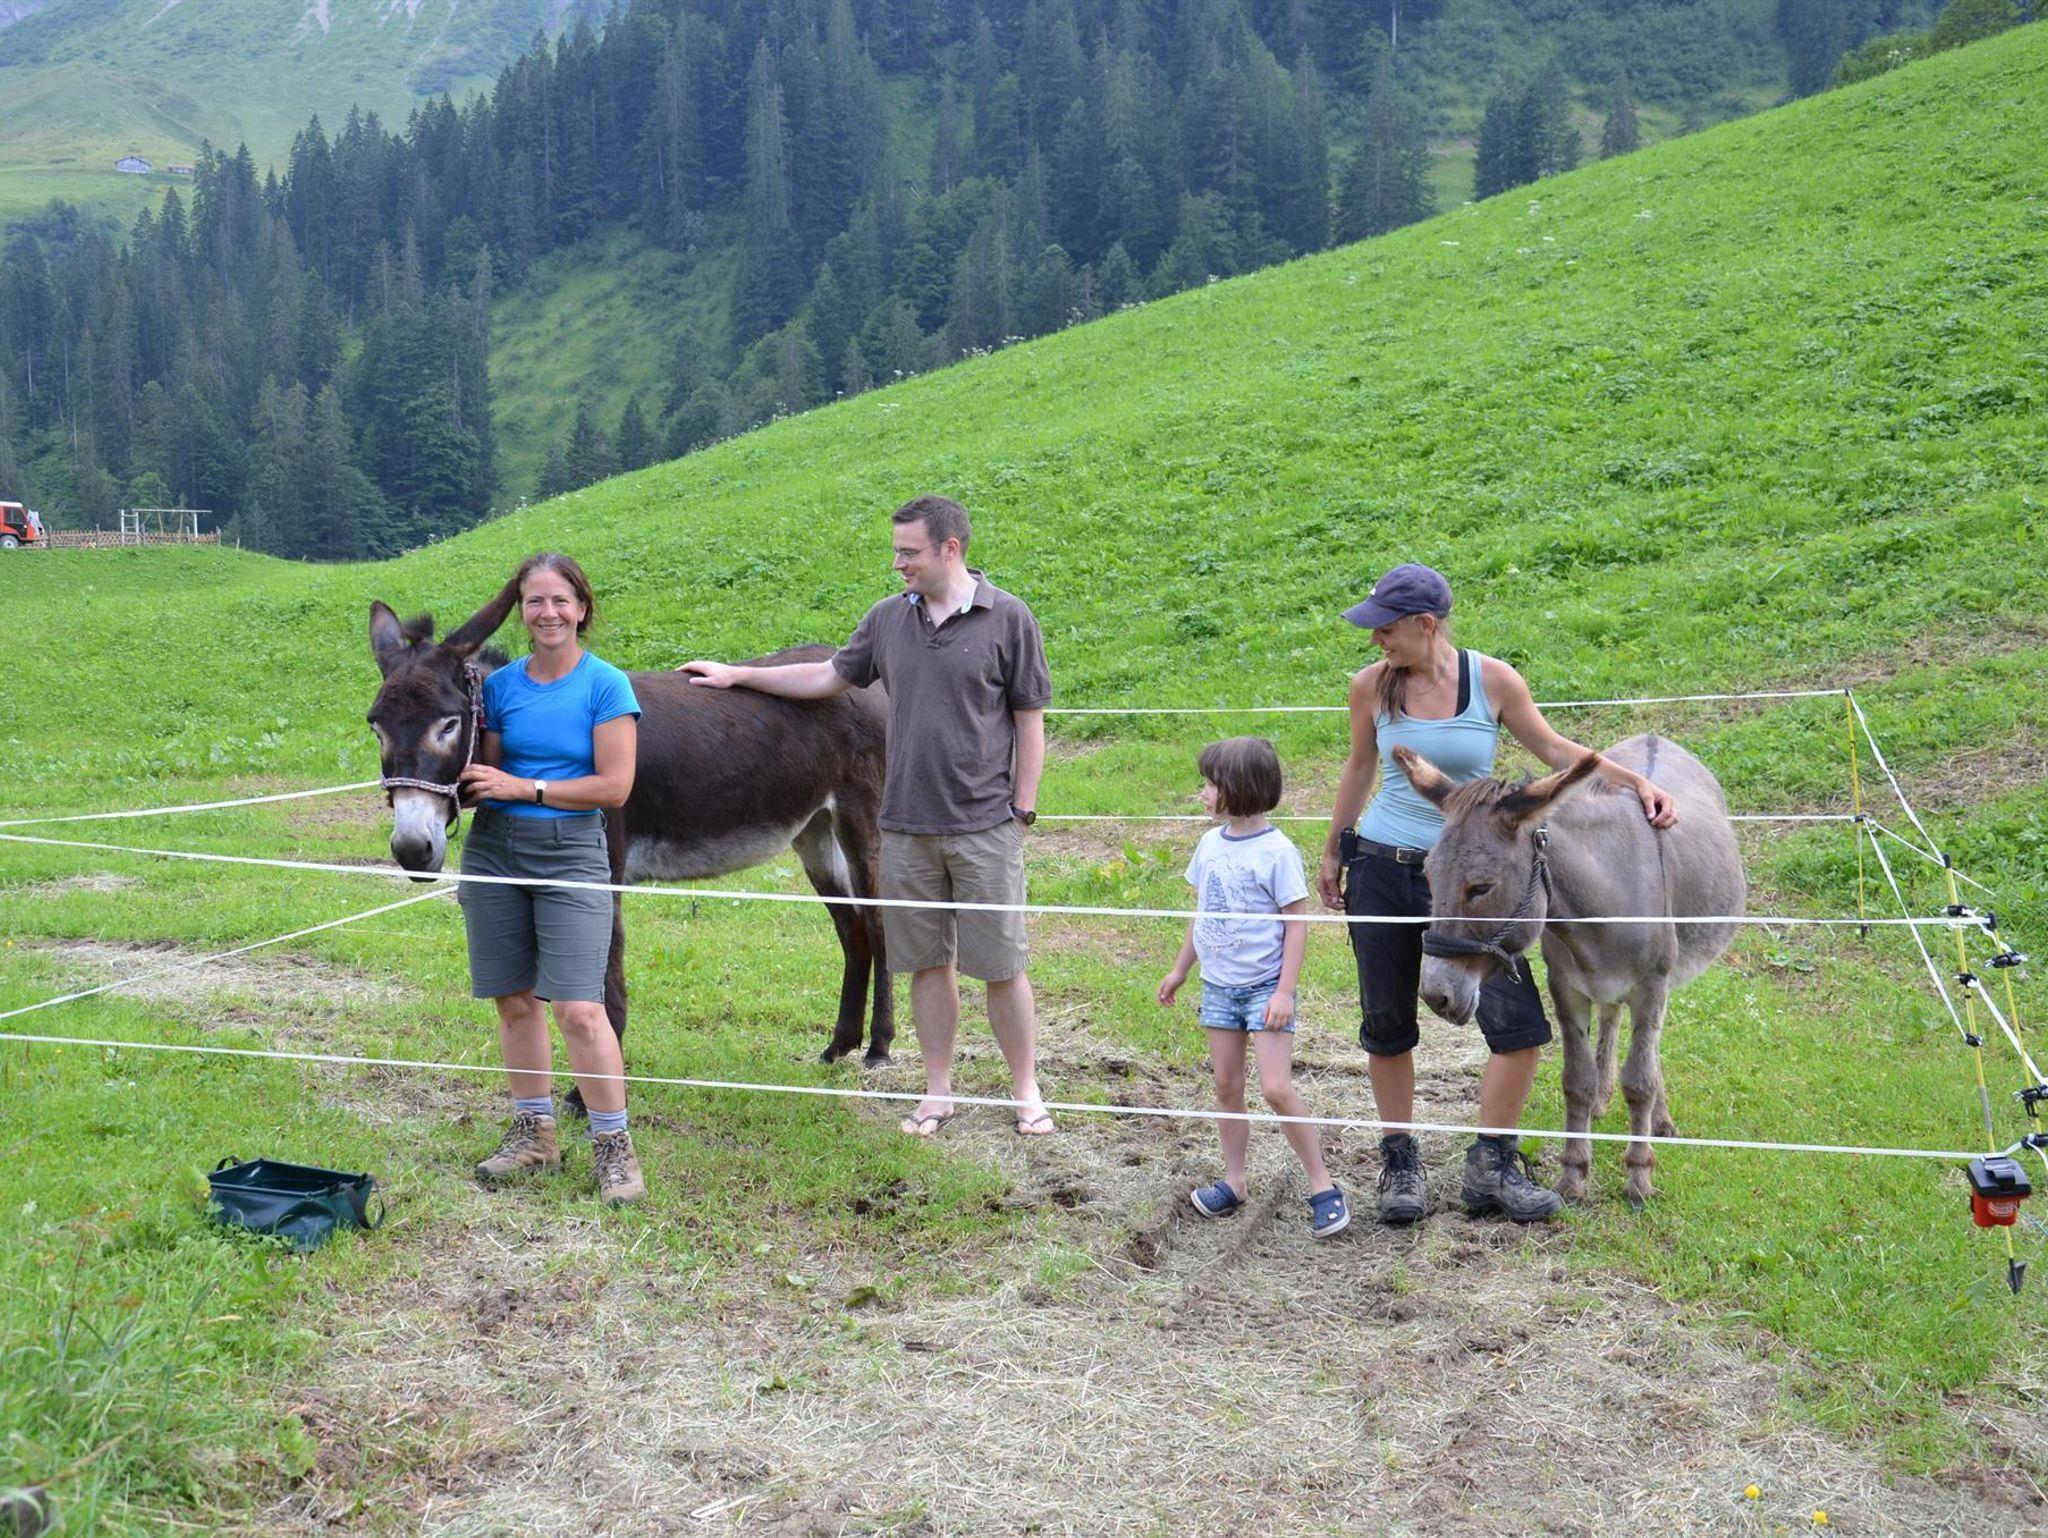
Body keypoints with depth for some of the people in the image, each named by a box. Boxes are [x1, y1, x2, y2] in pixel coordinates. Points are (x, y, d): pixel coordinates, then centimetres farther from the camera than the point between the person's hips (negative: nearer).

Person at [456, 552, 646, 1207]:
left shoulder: (606, 685, -6)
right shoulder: (501, 685, 7)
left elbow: (614, 787, -11)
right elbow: (486, 773, 11)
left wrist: (524, 788, -15)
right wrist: (471, 780, -12)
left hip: (571, 852, -4)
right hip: (494, 851, 5)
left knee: (578, 1008, -11)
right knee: (515, 1001, 10)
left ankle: (615, 1148, -1)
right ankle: (533, 1133, 24)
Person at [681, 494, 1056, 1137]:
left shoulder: (1008, 618, -5)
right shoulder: (889, 617, 7)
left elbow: (1029, 722, -2)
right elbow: (828, 677, 19)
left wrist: (1022, 810, -5)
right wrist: (736, 674, 19)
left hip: (985, 825, -4)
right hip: (907, 827, 4)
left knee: (1002, 964, 1)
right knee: (928, 962, 9)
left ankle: (1026, 1092, 14)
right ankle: (938, 1091, 20)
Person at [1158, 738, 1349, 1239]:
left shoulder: (1277, 851, -15)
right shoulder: (1210, 843, 6)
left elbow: (1297, 924, -13)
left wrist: (1285, 990, -18)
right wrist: (1179, 970, 22)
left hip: (1264, 986, -7)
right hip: (1219, 985, 7)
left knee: (1277, 1088, -11)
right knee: (1226, 1086, 10)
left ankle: (1322, 1185, 0)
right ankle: (1233, 1182, 21)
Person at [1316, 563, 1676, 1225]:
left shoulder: (1493, 680, -7)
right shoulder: (1371, 686, -3)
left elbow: (1554, 749, 5)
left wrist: (1636, 782, -4)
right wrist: (1334, 852, 20)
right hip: (1381, 871, 1)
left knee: (1520, 1025, -8)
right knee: (1387, 1026, 8)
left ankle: (1490, 1167, 10)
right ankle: (1399, 1163, 26)